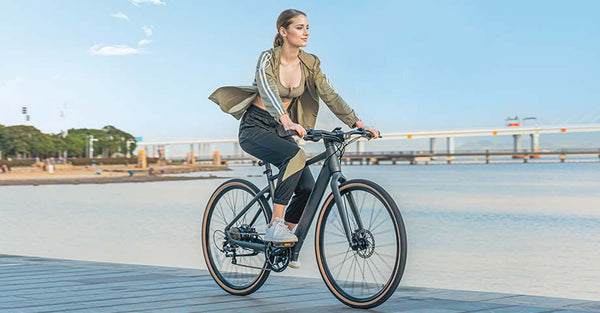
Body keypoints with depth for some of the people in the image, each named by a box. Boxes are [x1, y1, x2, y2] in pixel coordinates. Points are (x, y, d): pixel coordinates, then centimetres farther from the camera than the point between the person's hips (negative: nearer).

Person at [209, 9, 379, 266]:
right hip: (255, 128, -6)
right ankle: (275, 225, -29)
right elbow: (268, 92, -34)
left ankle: (283, 235, 9)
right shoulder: (268, 59, -16)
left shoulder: (309, 63, 0)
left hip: (280, 130, 6)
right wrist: (287, 121, -53)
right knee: (296, 156, -35)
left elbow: (330, 95, -5)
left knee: (308, 187, -12)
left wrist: (358, 123, -17)